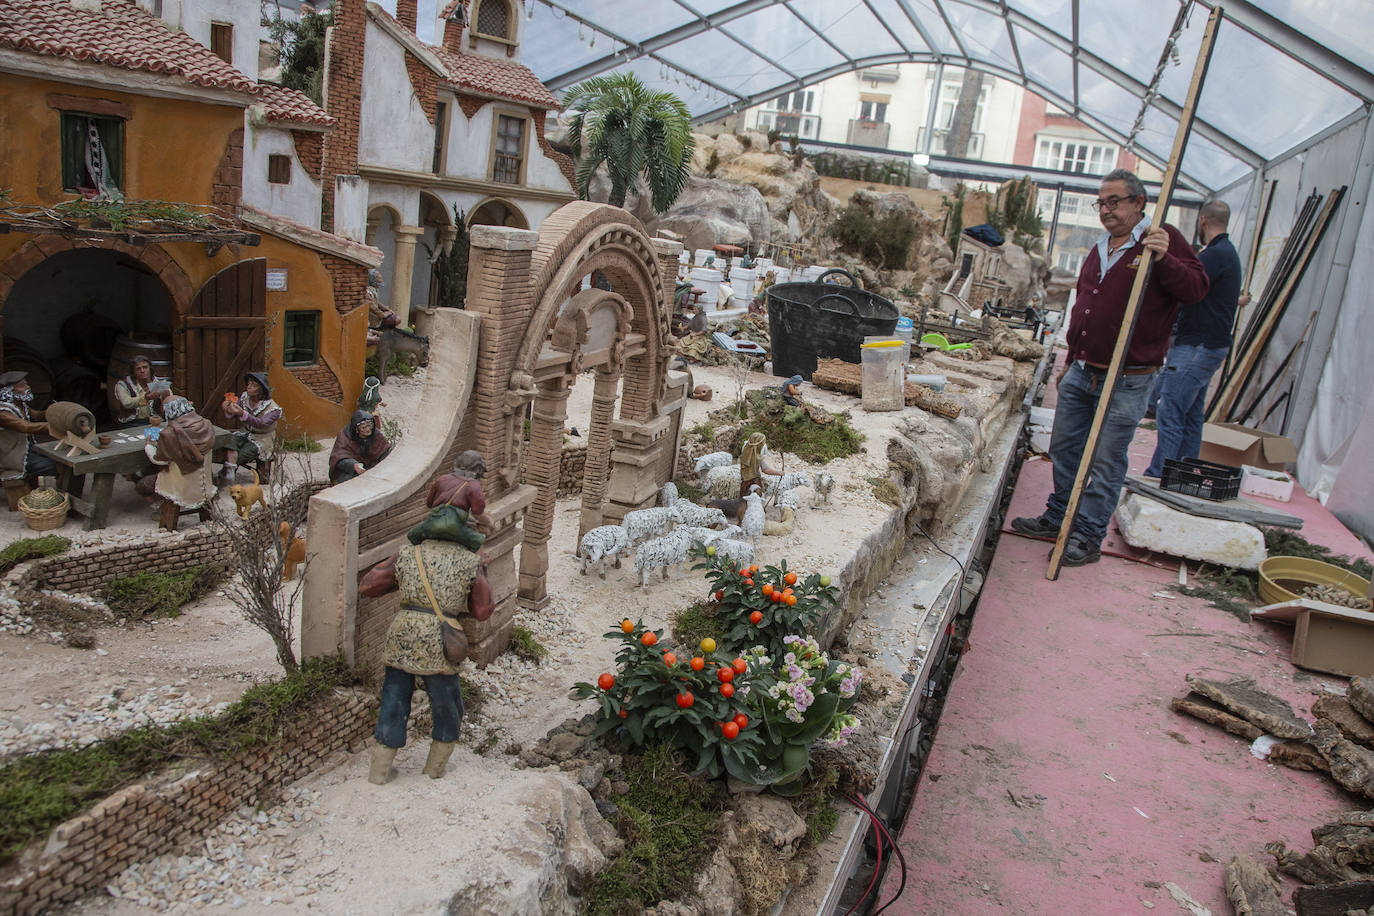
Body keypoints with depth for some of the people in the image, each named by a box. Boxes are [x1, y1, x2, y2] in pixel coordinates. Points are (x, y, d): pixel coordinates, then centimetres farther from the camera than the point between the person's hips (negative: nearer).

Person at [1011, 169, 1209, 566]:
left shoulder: (1164, 240, -4)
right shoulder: (1098, 251, 17)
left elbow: (1196, 288, -13)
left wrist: (1164, 260, -28)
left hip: (1126, 382, -7)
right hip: (1082, 374, 7)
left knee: (1106, 462, -1)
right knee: (1064, 448, 13)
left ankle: (1088, 536, 7)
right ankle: (1059, 517, 28)